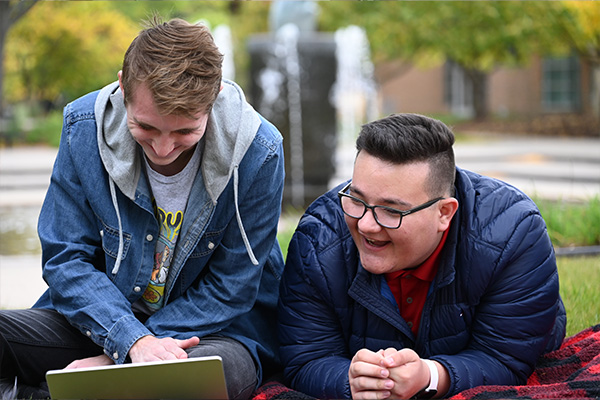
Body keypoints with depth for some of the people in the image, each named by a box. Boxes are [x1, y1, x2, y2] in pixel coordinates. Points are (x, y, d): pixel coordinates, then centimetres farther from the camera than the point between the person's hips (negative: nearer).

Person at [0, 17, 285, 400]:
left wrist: (115, 358, -17)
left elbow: (229, 289, -11)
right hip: (100, 319, 1)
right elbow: (65, 258, -7)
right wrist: (133, 340, -26)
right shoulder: (84, 127, -13)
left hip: (216, 330, -1)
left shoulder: (258, 153, -19)